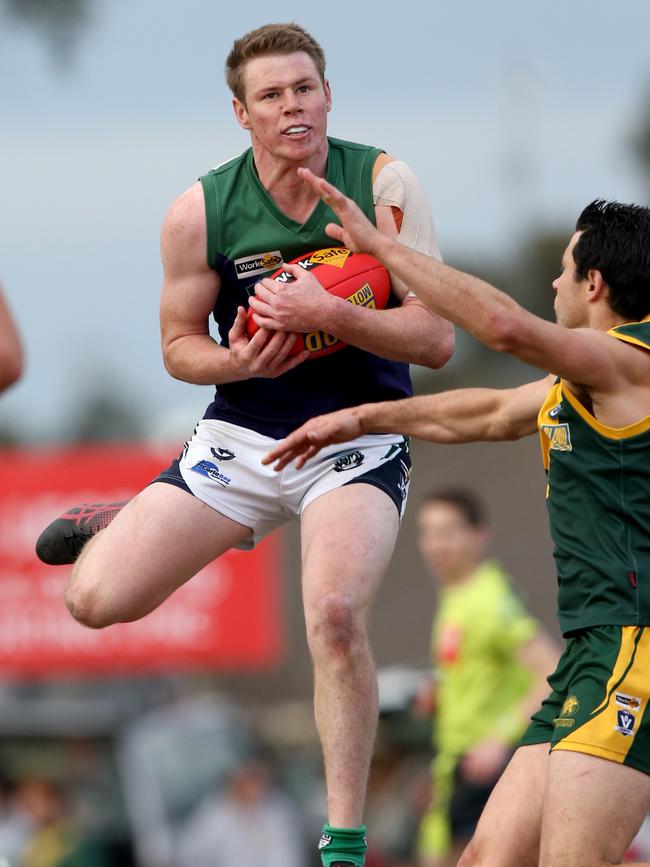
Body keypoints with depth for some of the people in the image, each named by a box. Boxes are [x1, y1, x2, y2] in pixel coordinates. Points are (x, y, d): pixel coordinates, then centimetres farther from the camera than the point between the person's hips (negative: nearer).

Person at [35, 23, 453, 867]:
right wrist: (238, 361, -17)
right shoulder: (201, 211, -7)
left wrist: (329, 315, -27)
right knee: (96, 599, -9)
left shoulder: (383, 184, -11)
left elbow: (437, 338, -13)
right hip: (241, 438, 2)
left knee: (335, 611, -29)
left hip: (359, 441, -2)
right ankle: (127, 523, 30)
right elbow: (179, 344, 5)